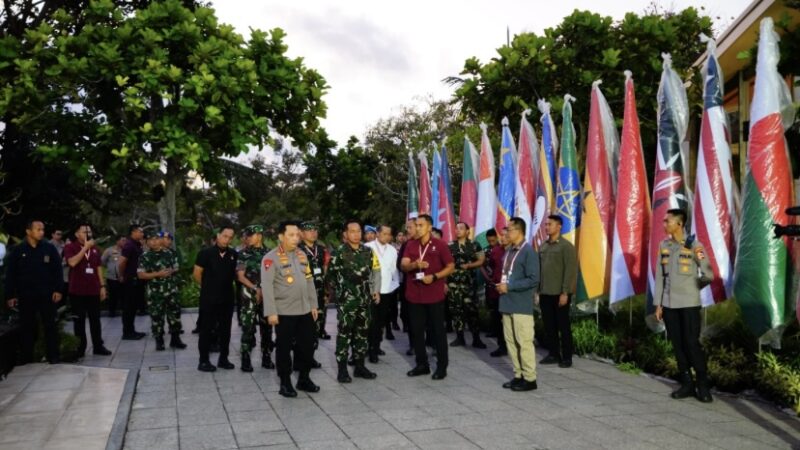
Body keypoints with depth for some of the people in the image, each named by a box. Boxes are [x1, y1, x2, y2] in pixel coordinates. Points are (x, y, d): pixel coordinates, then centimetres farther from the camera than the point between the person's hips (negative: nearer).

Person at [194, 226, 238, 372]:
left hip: (227, 298, 4)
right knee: (206, 329, 3)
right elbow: (197, 274, -3)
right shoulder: (206, 253, -9)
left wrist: (225, 285, 9)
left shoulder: (234, 255, 2)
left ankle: (223, 358, 21)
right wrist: (208, 287, 7)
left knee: (225, 329, 11)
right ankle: (204, 360, 11)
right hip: (209, 298, -4)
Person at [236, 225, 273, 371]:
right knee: (248, 328, -4)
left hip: (267, 296, 2)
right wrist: (256, 289, -12)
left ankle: (266, 357, 17)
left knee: (267, 327, 7)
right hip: (250, 297, -2)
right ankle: (246, 359, 5)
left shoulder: (269, 253, 7)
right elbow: (240, 276, -4)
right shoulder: (243, 254, 1)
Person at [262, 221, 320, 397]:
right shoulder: (271, 258, -9)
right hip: (284, 312, -6)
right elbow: (267, 286, -13)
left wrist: (313, 305, 11)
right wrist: (271, 312, -17)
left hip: (305, 310, 6)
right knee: (284, 347, 5)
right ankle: (285, 383, 17)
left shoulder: (302, 255, 10)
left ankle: (304, 379, 26)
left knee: (307, 345, 11)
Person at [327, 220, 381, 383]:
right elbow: (331, 275, -1)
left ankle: (359, 366, 21)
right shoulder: (339, 252, -7)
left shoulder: (368, 251, 7)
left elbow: (376, 270, 11)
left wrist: (376, 290, 4)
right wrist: (341, 290, 4)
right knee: (344, 333, -2)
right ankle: (342, 369, 5)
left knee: (362, 332, 11)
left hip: (364, 299, 5)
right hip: (346, 301, -5)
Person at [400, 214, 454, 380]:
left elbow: (451, 266, -3)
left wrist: (434, 276, -16)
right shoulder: (411, 245, 7)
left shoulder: (440, 244, -4)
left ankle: (441, 366, 12)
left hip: (434, 295, -4)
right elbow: (403, 265, -4)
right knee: (416, 331, 10)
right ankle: (422, 364, 22)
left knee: (438, 330, 3)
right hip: (414, 295, 4)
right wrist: (415, 264, -25)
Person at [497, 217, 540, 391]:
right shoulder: (508, 251, 14)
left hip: (521, 305, -8)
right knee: (510, 341, 12)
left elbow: (533, 280, -16)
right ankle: (518, 375, 22)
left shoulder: (528, 251, -11)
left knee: (524, 342, -2)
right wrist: (501, 285, 4)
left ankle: (529, 379, 8)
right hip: (507, 303, 8)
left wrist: (509, 287, -15)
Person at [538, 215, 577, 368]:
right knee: (549, 326, 10)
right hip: (545, 293, 6)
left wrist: (565, 293, -16)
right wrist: (537, 290, 8)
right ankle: (553, 354, 21)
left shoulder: (566, 246, -7)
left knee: (563, 326, 4)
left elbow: (570, 271, -11)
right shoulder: (543, 246, 11)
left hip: (560, 293, -6)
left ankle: (567, 357, 13)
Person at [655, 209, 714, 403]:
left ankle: (703, 385, 10)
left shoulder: (694, 245, -7)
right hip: (669, 304, 4)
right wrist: (658, 303, 9)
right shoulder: (663, 246, 6)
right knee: (677, 344, 7)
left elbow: (709, 276, -4)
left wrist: (702, 260, -18)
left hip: (689, 303, -4)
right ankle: (687, 384, 16)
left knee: (692, 343, -4)